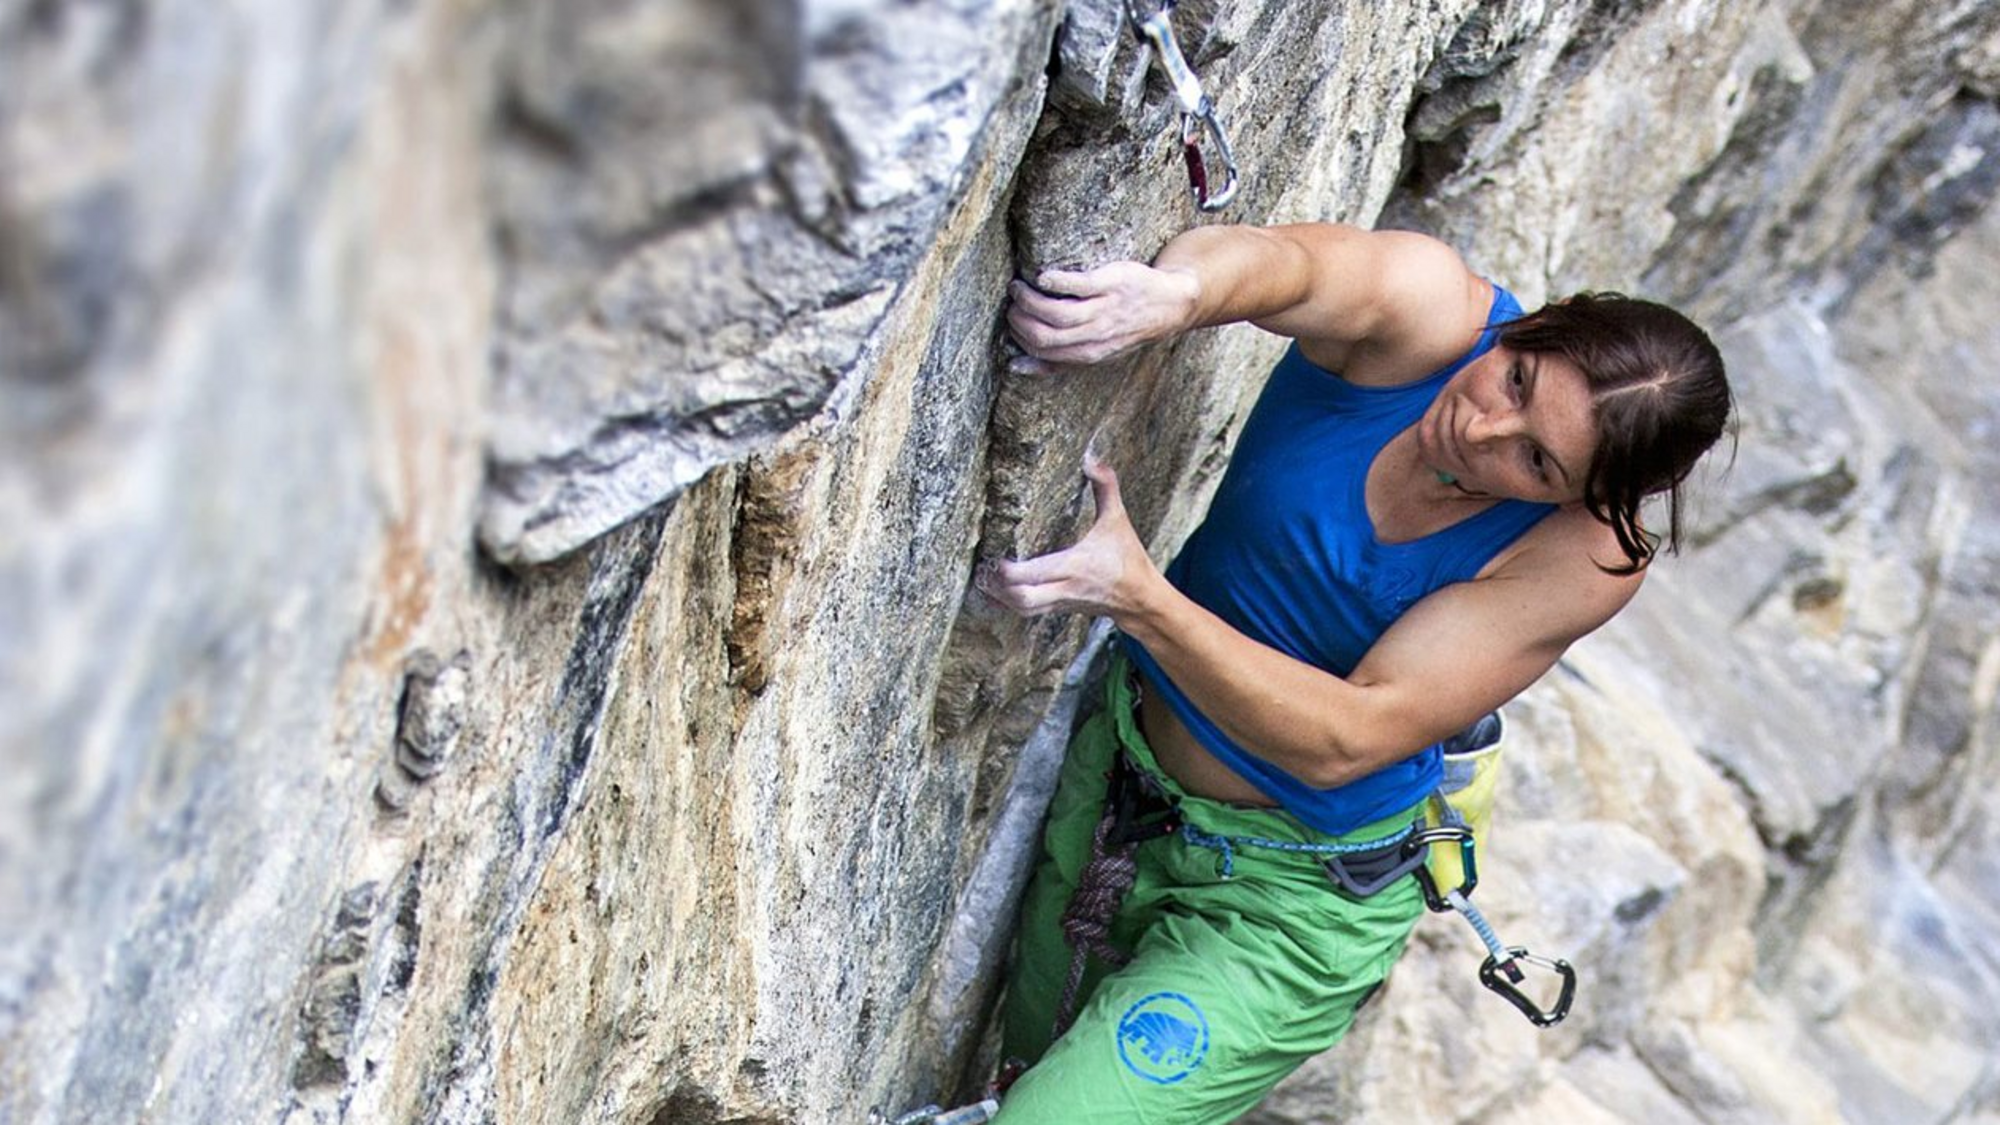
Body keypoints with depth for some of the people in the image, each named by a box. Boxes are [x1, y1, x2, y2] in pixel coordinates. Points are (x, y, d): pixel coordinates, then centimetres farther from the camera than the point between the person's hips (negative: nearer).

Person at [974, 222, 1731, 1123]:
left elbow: (1341, 741, -30)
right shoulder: (1429, 313, -23)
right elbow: (1280, 259, -44)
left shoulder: (1587, 554, -27)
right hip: (1113, 774, 4)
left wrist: (1136, 597, -42)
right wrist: (1180, 290, -69)